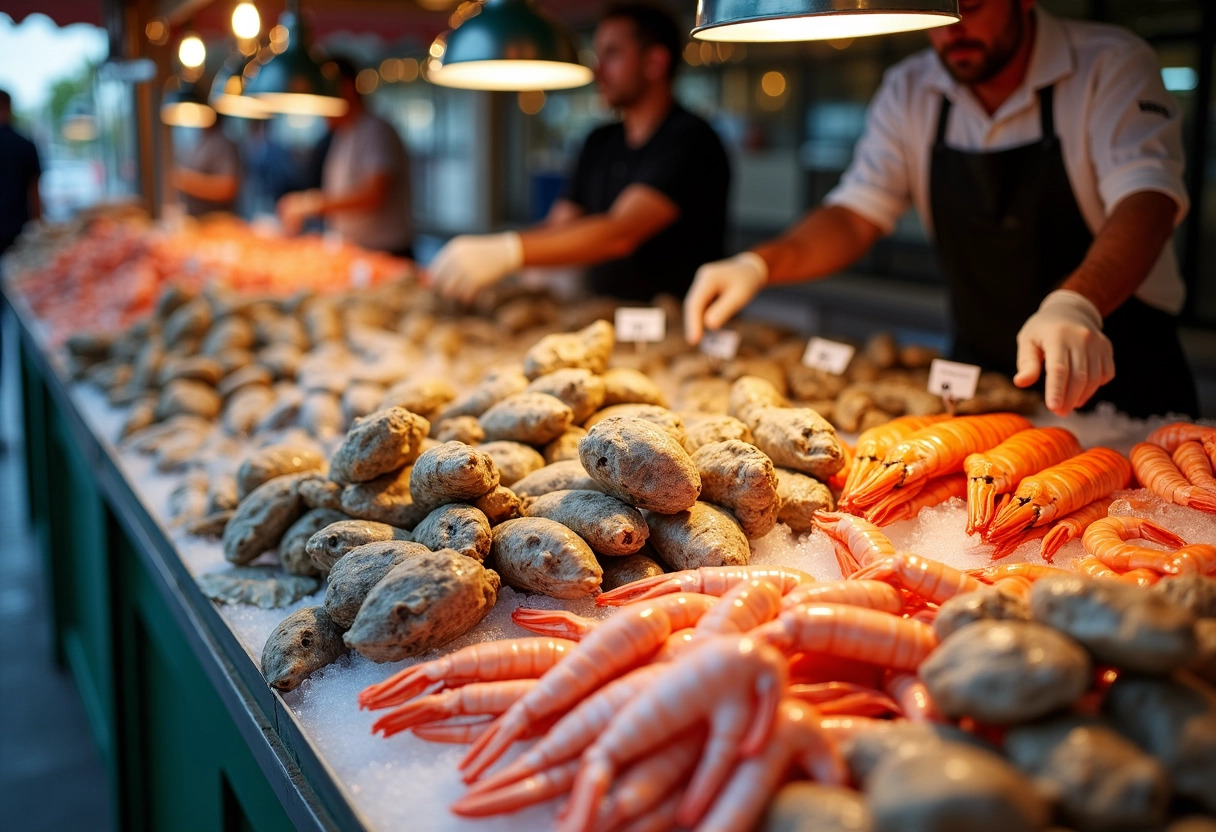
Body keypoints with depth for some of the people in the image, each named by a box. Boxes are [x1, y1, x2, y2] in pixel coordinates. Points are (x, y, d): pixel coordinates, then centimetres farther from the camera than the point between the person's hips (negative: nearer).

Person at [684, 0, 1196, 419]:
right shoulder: (909, 92, 1)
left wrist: (1075, 305, -48)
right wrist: (758, 264, -22)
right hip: (980, 378, 3)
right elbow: (856, 216, -2)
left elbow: (1147, 198, -28)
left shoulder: (1111, 67, -13)